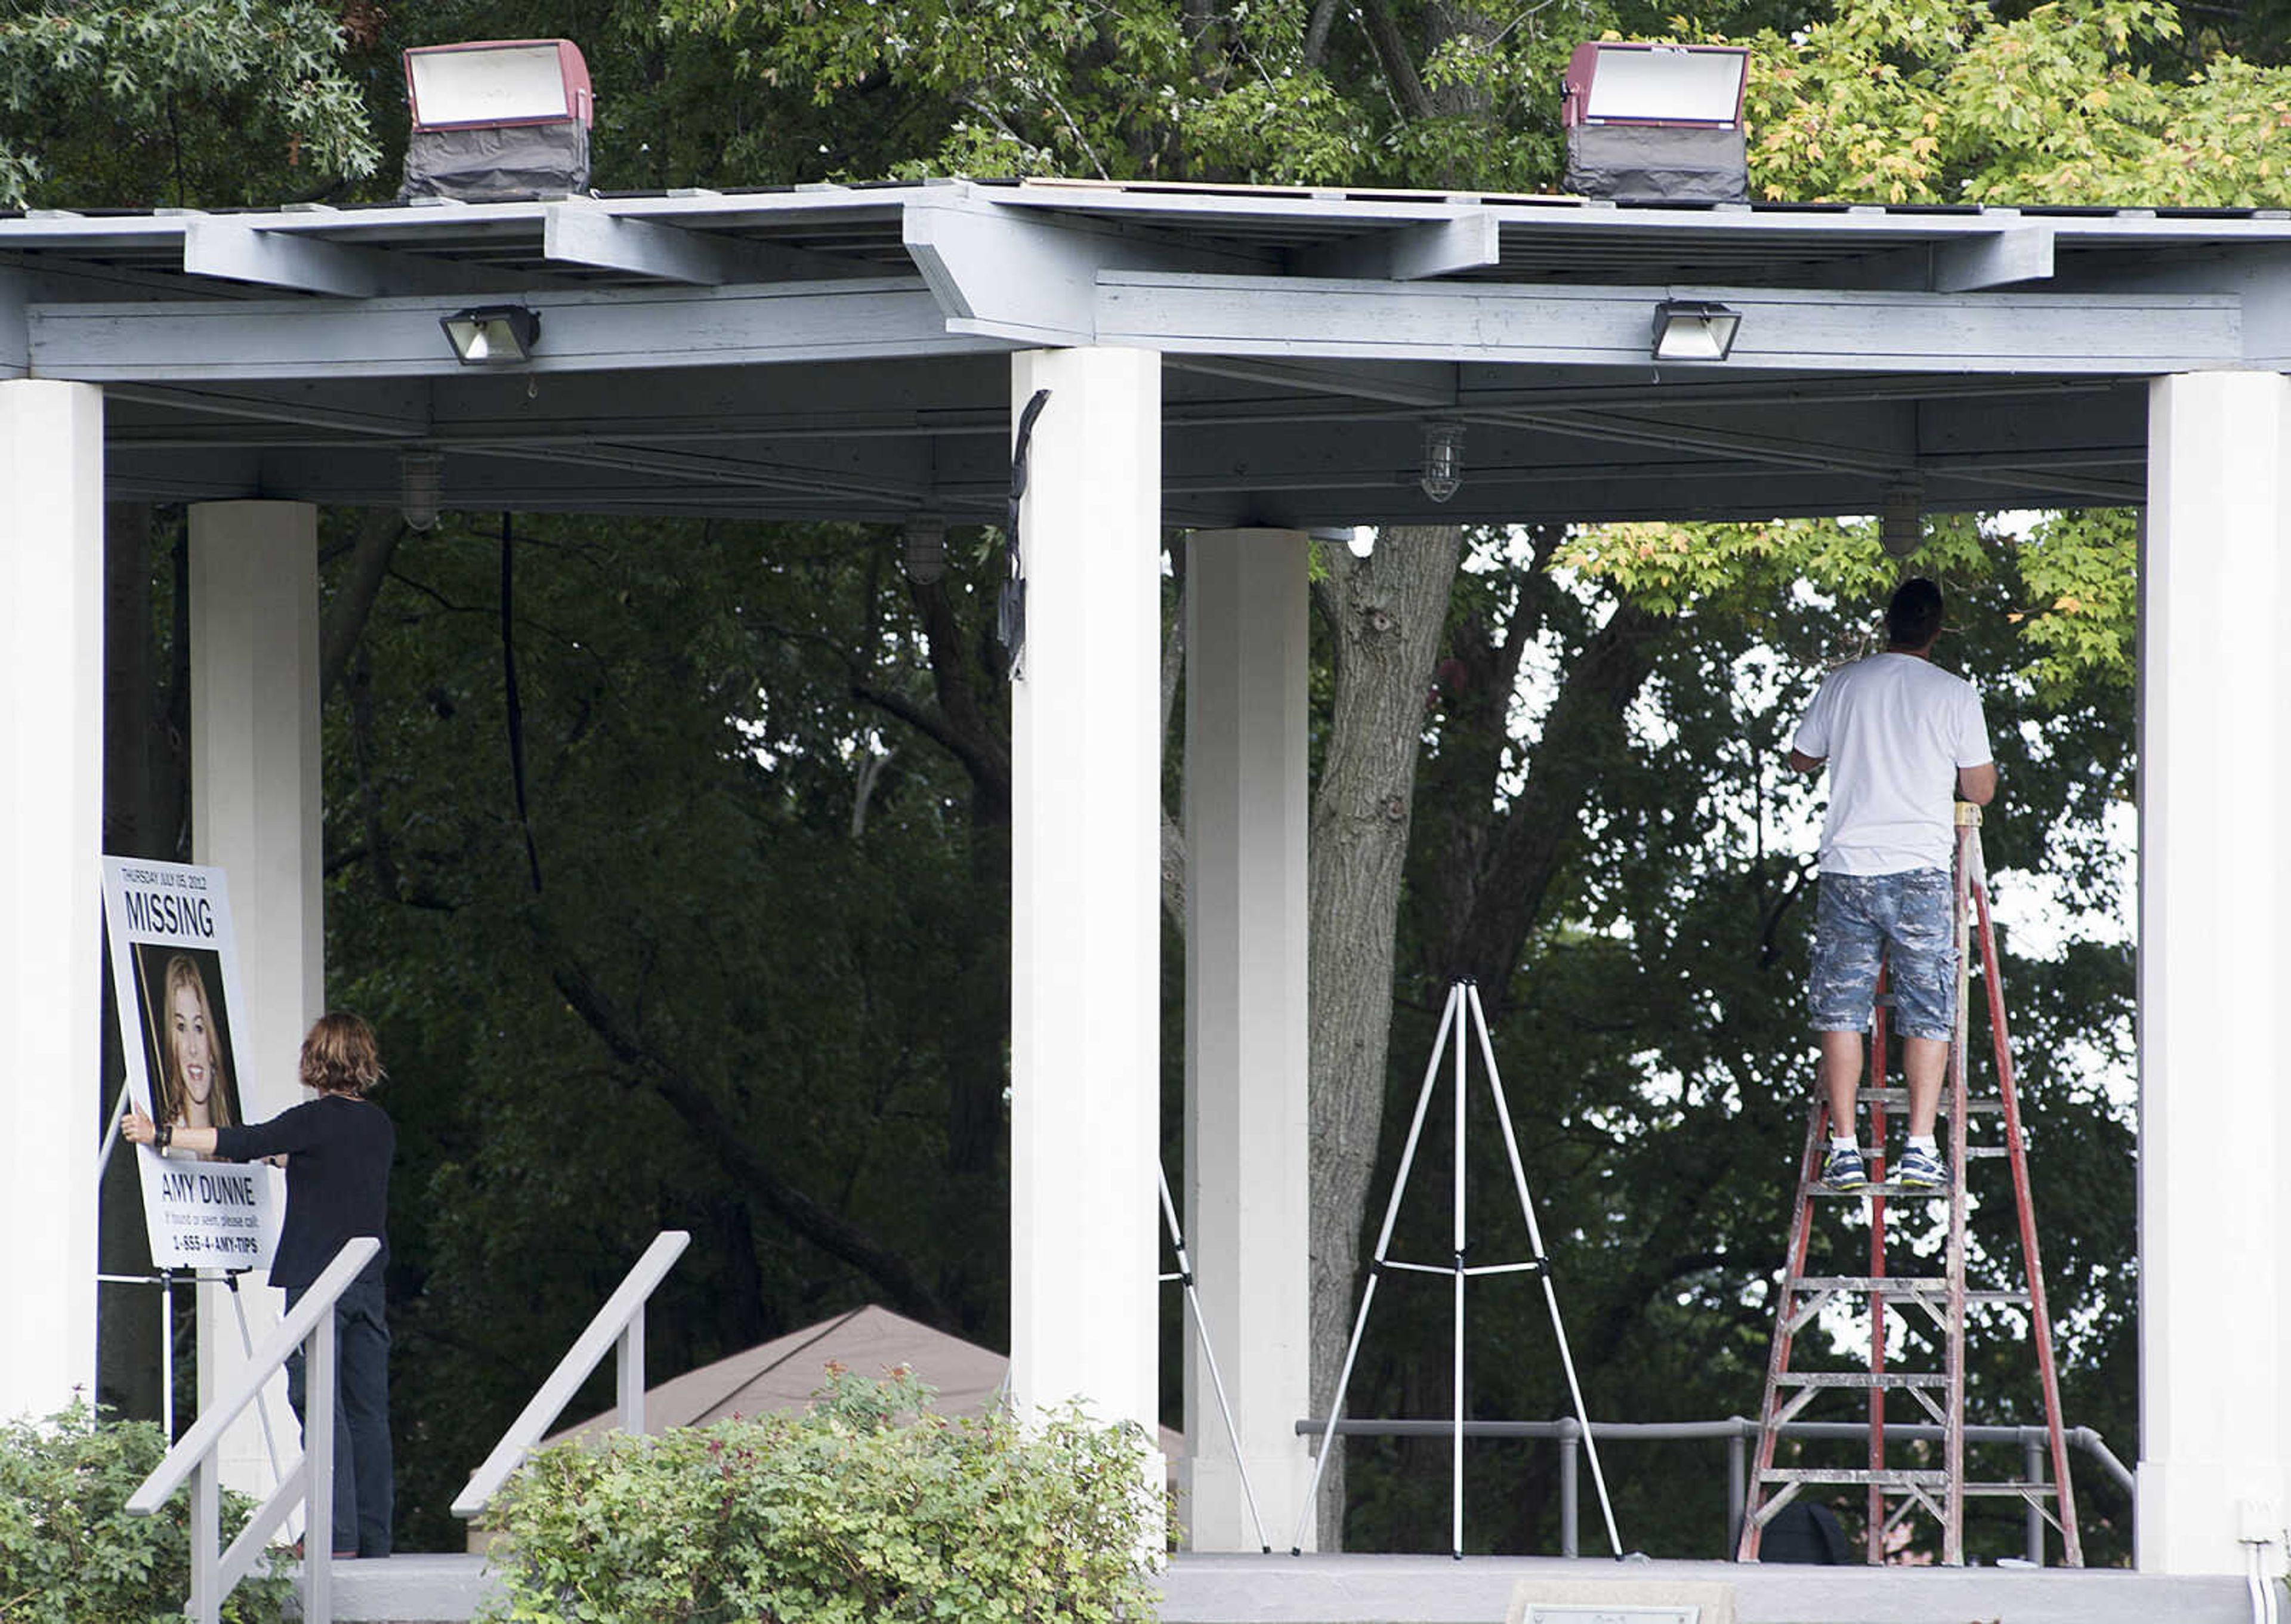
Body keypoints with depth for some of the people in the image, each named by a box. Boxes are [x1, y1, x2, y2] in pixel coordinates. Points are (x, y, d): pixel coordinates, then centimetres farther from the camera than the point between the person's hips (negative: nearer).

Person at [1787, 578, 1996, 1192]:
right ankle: (1921, 1148, -4)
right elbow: (1980, 790, 5)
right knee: (1927, 1013, 4)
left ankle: (1845, 1149, 1)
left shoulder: (1842, 685, 6)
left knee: (1842, 1009, 6)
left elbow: (1801, 759, 21)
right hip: (1922, 869, -2)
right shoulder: (1954, 694, -1)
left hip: (1847, 867, 2)